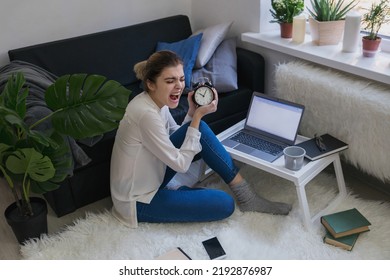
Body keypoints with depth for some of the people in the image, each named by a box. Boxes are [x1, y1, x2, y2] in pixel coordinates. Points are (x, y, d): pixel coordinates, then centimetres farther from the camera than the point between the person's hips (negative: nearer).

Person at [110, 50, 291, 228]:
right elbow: (181, 164, -23)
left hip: (151, 179, 9)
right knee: (224, 204, -20)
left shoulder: (156, 102, -2)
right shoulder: (147, 114, -29)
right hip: (139, 202, -8)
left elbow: (177, 137, 11)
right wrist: (197, 116, -21)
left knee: (200, 130, -7)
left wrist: (193, 113, -6)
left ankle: (244, 192, -2)